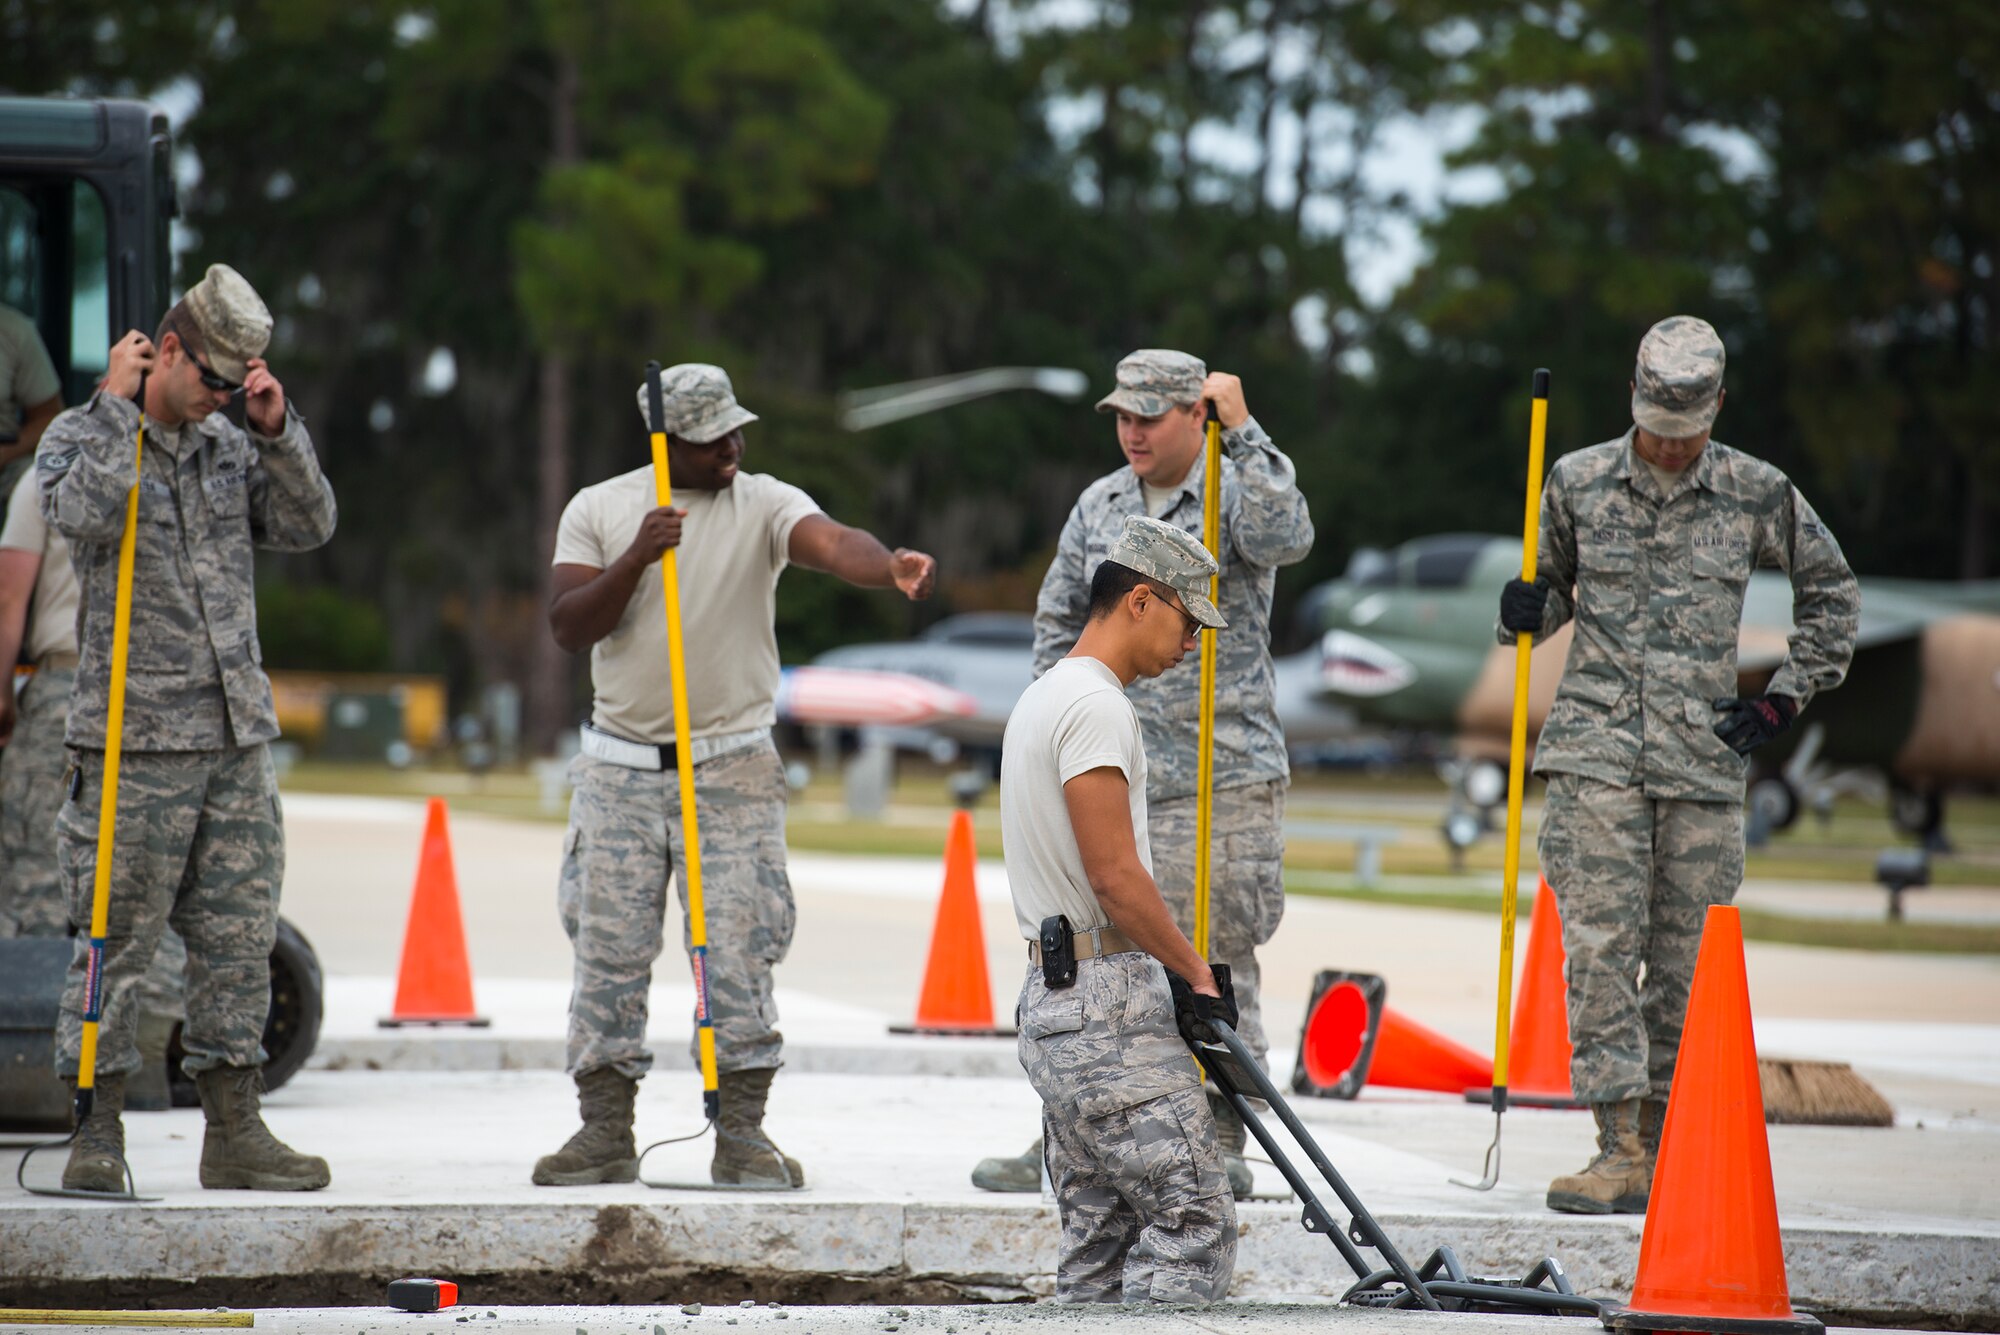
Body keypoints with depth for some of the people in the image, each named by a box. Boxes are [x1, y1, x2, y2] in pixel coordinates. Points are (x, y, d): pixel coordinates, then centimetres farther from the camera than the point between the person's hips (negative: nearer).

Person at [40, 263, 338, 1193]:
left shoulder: (230, 449, 15)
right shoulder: (80, 437, -1)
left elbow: (308, 526, 7)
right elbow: (84, 516, -21)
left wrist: (277, 431, -4)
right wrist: (117, 405, -15)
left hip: (237, 734, 6)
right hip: (134, 739, -6)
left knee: (239, 936, 6)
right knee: (117, 940, -3)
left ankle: (235, 1131, 11)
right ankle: (96, 1127, 4)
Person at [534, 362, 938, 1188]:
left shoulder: (764, 505, -2)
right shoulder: (598, 510, 4)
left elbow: (831, 544, -23)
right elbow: (569, 629, -3)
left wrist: (890, 567, -45)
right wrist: (634, 561, -18)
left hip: (734, 771, -1)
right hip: (622, 770, 1)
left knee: (739, 950, -5)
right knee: (608, 949, 2)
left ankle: (742, 1134, 2)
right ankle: (604, 1133, 10)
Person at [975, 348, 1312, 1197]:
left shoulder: (1235, 494, -2)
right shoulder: (1100, 506, 13)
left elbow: (1285, 537, -26)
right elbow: (1058, 616, 22)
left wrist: (1242, 431, -27)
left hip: (1220, 780, -5)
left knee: (1217, 964, -2)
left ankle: (1223, 1144, 5)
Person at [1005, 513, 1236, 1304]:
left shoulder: (1043, 697, 21)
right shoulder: (1095, 705, -13)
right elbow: (1116, 875, -19)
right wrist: (1197, 972, -9)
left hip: (1052, 999, 11)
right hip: (1110, 1008, -11)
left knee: (1098, 1250, 10)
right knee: (1193, 1219, -12)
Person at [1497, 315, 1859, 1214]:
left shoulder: (1756, 495, 3)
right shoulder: (1579, 484, 5)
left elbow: (1830, 592, 16)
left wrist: (1785, 699, 9)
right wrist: (1526, 614, -3)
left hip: (1706, 759, 0)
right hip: (1597, 748, 0)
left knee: (1685, 959, 2)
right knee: (1600, 944, -12)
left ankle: (1664, 1148, 12)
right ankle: (1620, 1149, -14)